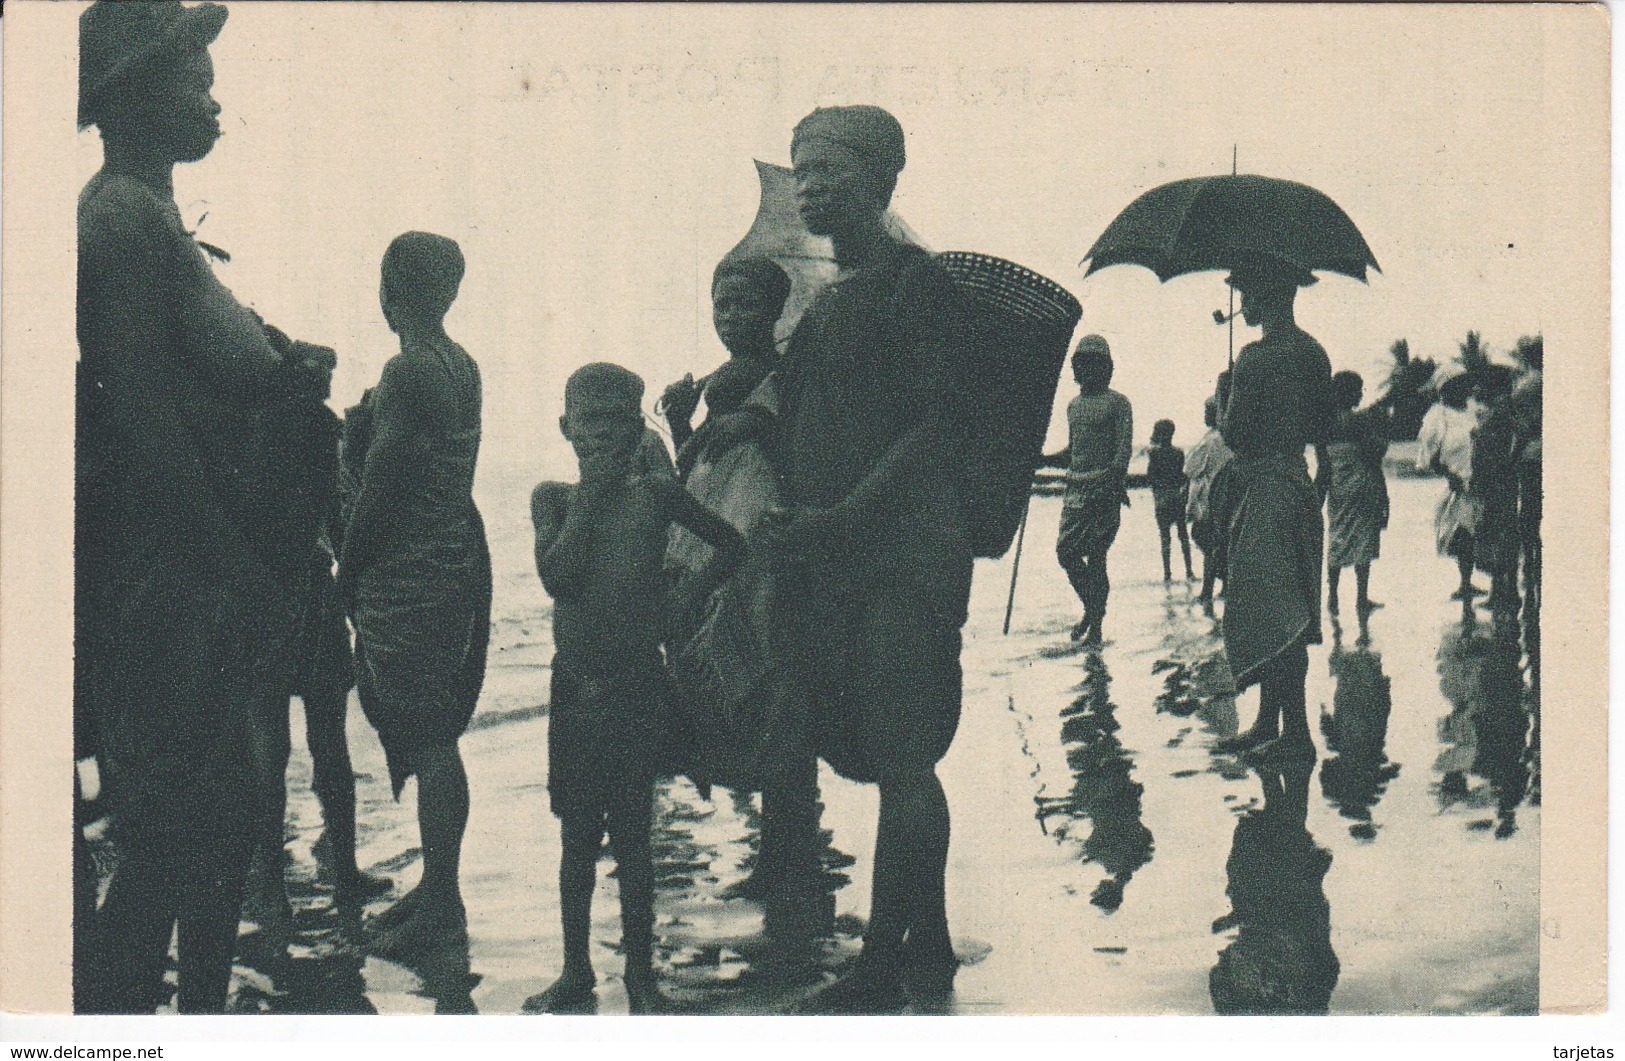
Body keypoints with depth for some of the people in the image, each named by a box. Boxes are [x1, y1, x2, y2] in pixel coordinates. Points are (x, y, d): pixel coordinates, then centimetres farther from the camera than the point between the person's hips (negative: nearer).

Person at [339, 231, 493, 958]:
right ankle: (438, 890, 23)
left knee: (426, 741, -5)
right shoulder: (465, 367, 12)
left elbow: (380, 486, -15)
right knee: (434, 739, 15)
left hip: (408, 576, -9)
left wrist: (346, 572, -7)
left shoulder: (408, 372, -15)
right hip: (459, 563, 9)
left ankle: (441, 909, 0)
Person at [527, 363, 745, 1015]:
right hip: (574, 685, 1)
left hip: (639, 685, -1)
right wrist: (590, 498, -11)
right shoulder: (554, 498, 3)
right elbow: (557, 576, -14)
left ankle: (640, 974, 14)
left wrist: (682, 596, 1)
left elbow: (730, 545, 13)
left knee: (631, 834, 3)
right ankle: (575, 971, 22)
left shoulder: (656, 495, 2)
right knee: (578, 835, 10)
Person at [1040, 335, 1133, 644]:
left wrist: (1115, 481, -23)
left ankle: (1096, 624, 0)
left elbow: (1123, 449, -9)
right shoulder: (1074, 405, 20)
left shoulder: (1117, 403, 1)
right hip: (1075, 490, 6)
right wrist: (1044, 460, 11)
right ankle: (1091, 609, 18)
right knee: (1065, 551, -2)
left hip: (1104, 491, -6)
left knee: (1095, 557, -6)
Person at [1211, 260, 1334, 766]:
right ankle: (1267, 723, 20)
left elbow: (1236, 434, -15)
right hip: (1297, 479, 9)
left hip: (1264, 487, -9)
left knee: (1271, 612, -8)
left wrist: (1220, 419, 4)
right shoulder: (1313, 353, 12)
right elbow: (1320, 430, 17)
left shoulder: (1256, 356, -15)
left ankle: (1296, 731, -9)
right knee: (1271, 613, 14)